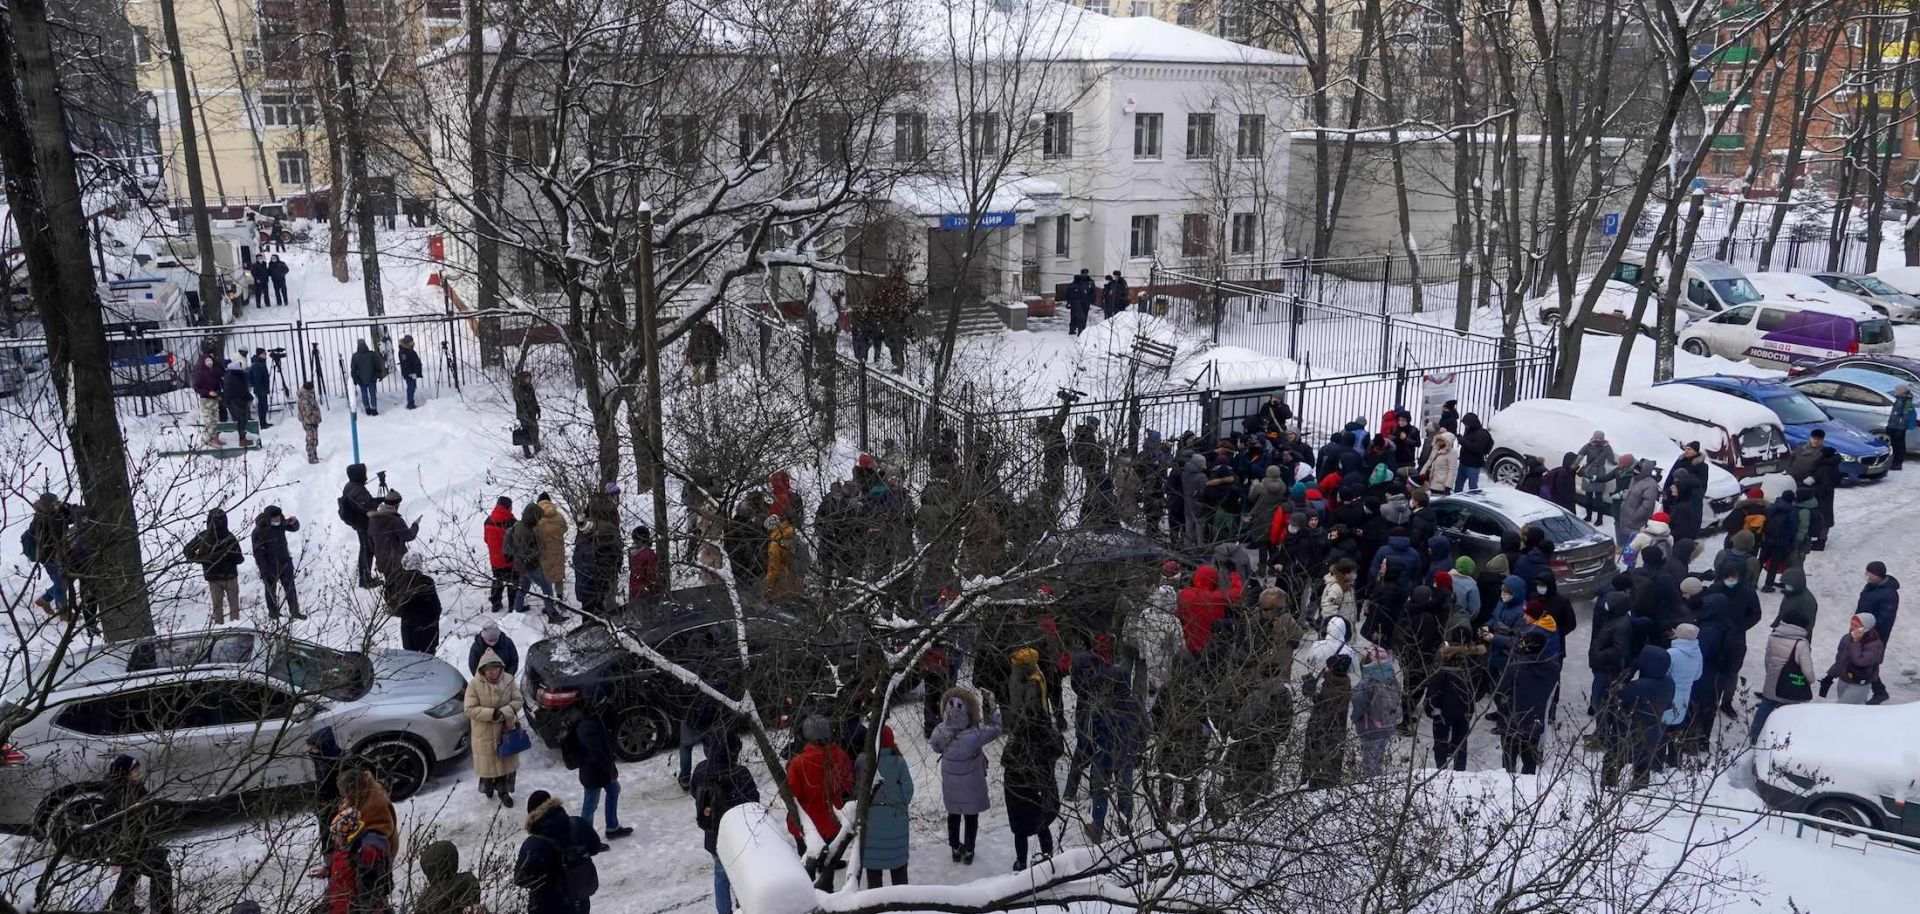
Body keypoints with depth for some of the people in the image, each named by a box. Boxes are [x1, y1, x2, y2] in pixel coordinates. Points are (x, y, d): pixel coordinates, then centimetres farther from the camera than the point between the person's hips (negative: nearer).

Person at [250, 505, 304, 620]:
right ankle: (273, 612, 22)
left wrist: (294, 522, -13)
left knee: (290, 587, 7)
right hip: (269, 565, -4)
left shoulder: (281, 523, -7)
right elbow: (257, 552, -15)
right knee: (271, 590, 9)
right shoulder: (258, 531, -19)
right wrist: (263, 570, -17)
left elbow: (294, 528, 11)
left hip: (284, 562, 4)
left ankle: (294, 611, 14)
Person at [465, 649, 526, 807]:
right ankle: (488, 785, 42)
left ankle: (503, 791, 30)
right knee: (487, 761, 14)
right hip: (484, 733, -2)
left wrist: (504, 712, -22)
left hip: (506, 730, 2)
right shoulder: (474, 684, -18)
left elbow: (518, 701, -5)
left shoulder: (508, 680, -11)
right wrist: (491, 713, -26)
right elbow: (470, 709, -16)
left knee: (506, 761, 12)